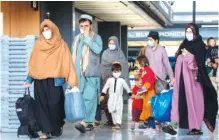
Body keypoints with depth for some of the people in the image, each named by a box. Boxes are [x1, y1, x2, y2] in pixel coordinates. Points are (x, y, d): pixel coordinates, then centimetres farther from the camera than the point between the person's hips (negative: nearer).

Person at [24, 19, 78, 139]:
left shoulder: (61, 45, 3)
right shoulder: (38, 45, 12)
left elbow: (67, 62, -1)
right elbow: (33, 63, 15)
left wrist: (71, 81, -9)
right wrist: (29, 79, 9)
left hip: (54, 81, -3)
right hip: (40, 81, 3)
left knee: (55, 104, -3)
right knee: (42, 105, -2)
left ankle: (57, 128, 16)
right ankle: (46, 130, 1)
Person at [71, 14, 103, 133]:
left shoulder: (96, 37, 3)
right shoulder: (77, 39, 15)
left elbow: (98, 49, -17)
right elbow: (73, 56, 18)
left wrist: (87, 37, -12)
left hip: (91, 74, -4)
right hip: (79, 74, 4)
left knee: (89, 98, -12)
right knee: (81, 98, 3)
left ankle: (84, 122, -19)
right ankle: (90, 122, 10)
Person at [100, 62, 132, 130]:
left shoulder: (122, 80, 0)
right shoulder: (110, 80, 2)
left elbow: (127, 87, 9)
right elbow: (105, 87, 6)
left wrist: (130, 94, 11)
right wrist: (102, 95, 3)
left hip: (119, 98, -2)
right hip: (112, 98, 2)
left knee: (119, 111, -10)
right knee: (113, 112, 7)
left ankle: (118, 123, -17)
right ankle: (115, 123, 17)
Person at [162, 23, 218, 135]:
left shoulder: (200, 45, 0)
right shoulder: (184, 45, 18)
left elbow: (200, 62, -8)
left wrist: (189, 55, -12)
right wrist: (175, 77, 14)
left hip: (193, 77, -5)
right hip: (182, 76, 6)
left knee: (194, 100, -4)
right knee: (179, 99, -3)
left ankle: (196, 127, 2)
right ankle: (173, 124, -10)